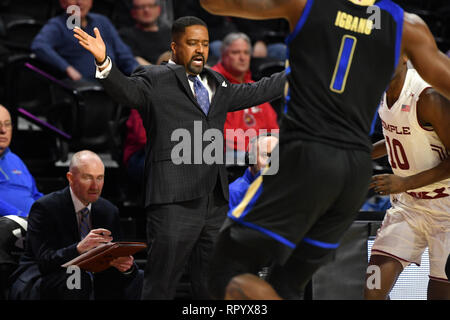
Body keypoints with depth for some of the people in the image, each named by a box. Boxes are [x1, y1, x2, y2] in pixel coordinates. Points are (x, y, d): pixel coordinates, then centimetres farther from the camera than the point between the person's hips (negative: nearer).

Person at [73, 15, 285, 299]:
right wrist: (104, 63, -38)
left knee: (210, 286, 13)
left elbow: (255, 93, 32)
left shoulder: (216, 84, 22)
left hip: (215, 203, 7)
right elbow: (127, 90, -18)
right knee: (161, 286, -7)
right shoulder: (156, 80, 0)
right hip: (174, 202, -7)